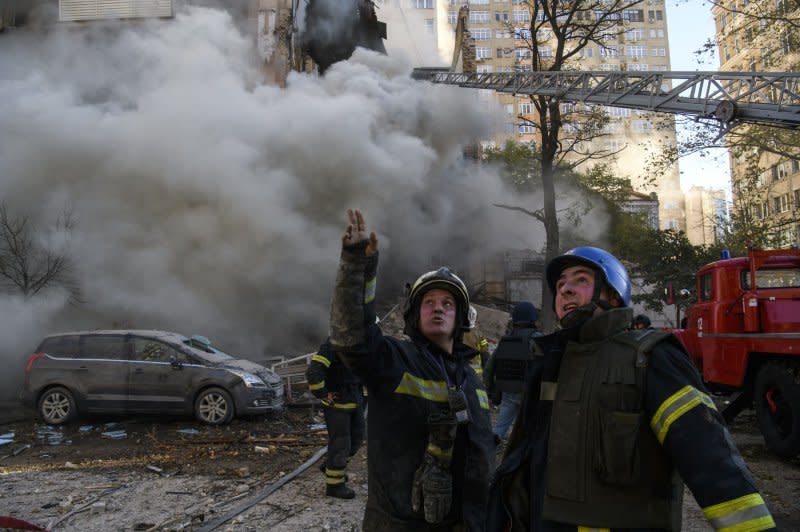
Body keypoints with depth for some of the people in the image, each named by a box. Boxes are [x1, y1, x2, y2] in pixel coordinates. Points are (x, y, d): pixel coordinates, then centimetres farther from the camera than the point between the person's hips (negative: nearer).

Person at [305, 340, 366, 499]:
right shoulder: (332, 345, -22)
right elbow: (313, 372, -30)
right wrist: (323, 395, -21)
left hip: (355, 401, 8)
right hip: (337, 403, -8)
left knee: (357, 437, 14)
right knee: (340, 443, -1)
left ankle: (330, 465, 34)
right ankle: (334, 484, 15)